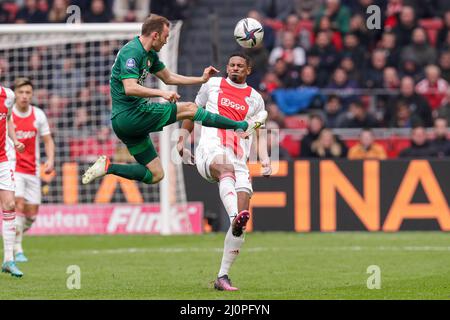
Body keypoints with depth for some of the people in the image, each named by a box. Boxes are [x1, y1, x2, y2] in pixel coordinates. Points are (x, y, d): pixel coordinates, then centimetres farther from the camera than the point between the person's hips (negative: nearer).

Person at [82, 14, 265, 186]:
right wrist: (162, 93, -34)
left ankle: (108, 167, 4)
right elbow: (129, 88, -29)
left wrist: (202, 79, 24)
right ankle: (242, 126, 0)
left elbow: (168, 77, 29)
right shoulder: (131, 53, -16)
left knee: (154, 175, 9)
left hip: (125, 121, 10)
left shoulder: (149, 54, 15)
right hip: (128, 114, -10)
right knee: (189, 109, -6)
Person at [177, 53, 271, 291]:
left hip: (240, 159, 3)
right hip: (211, 150, -3)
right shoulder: (212, 85, 17)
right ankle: (235, 216, -67)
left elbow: (259, 133, 17)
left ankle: (222, 276, -4)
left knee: (242, 219, -9)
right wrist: (182, 138, 19)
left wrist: (264, 159, 1)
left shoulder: (255, 99, 19)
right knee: (226, 168, -41)